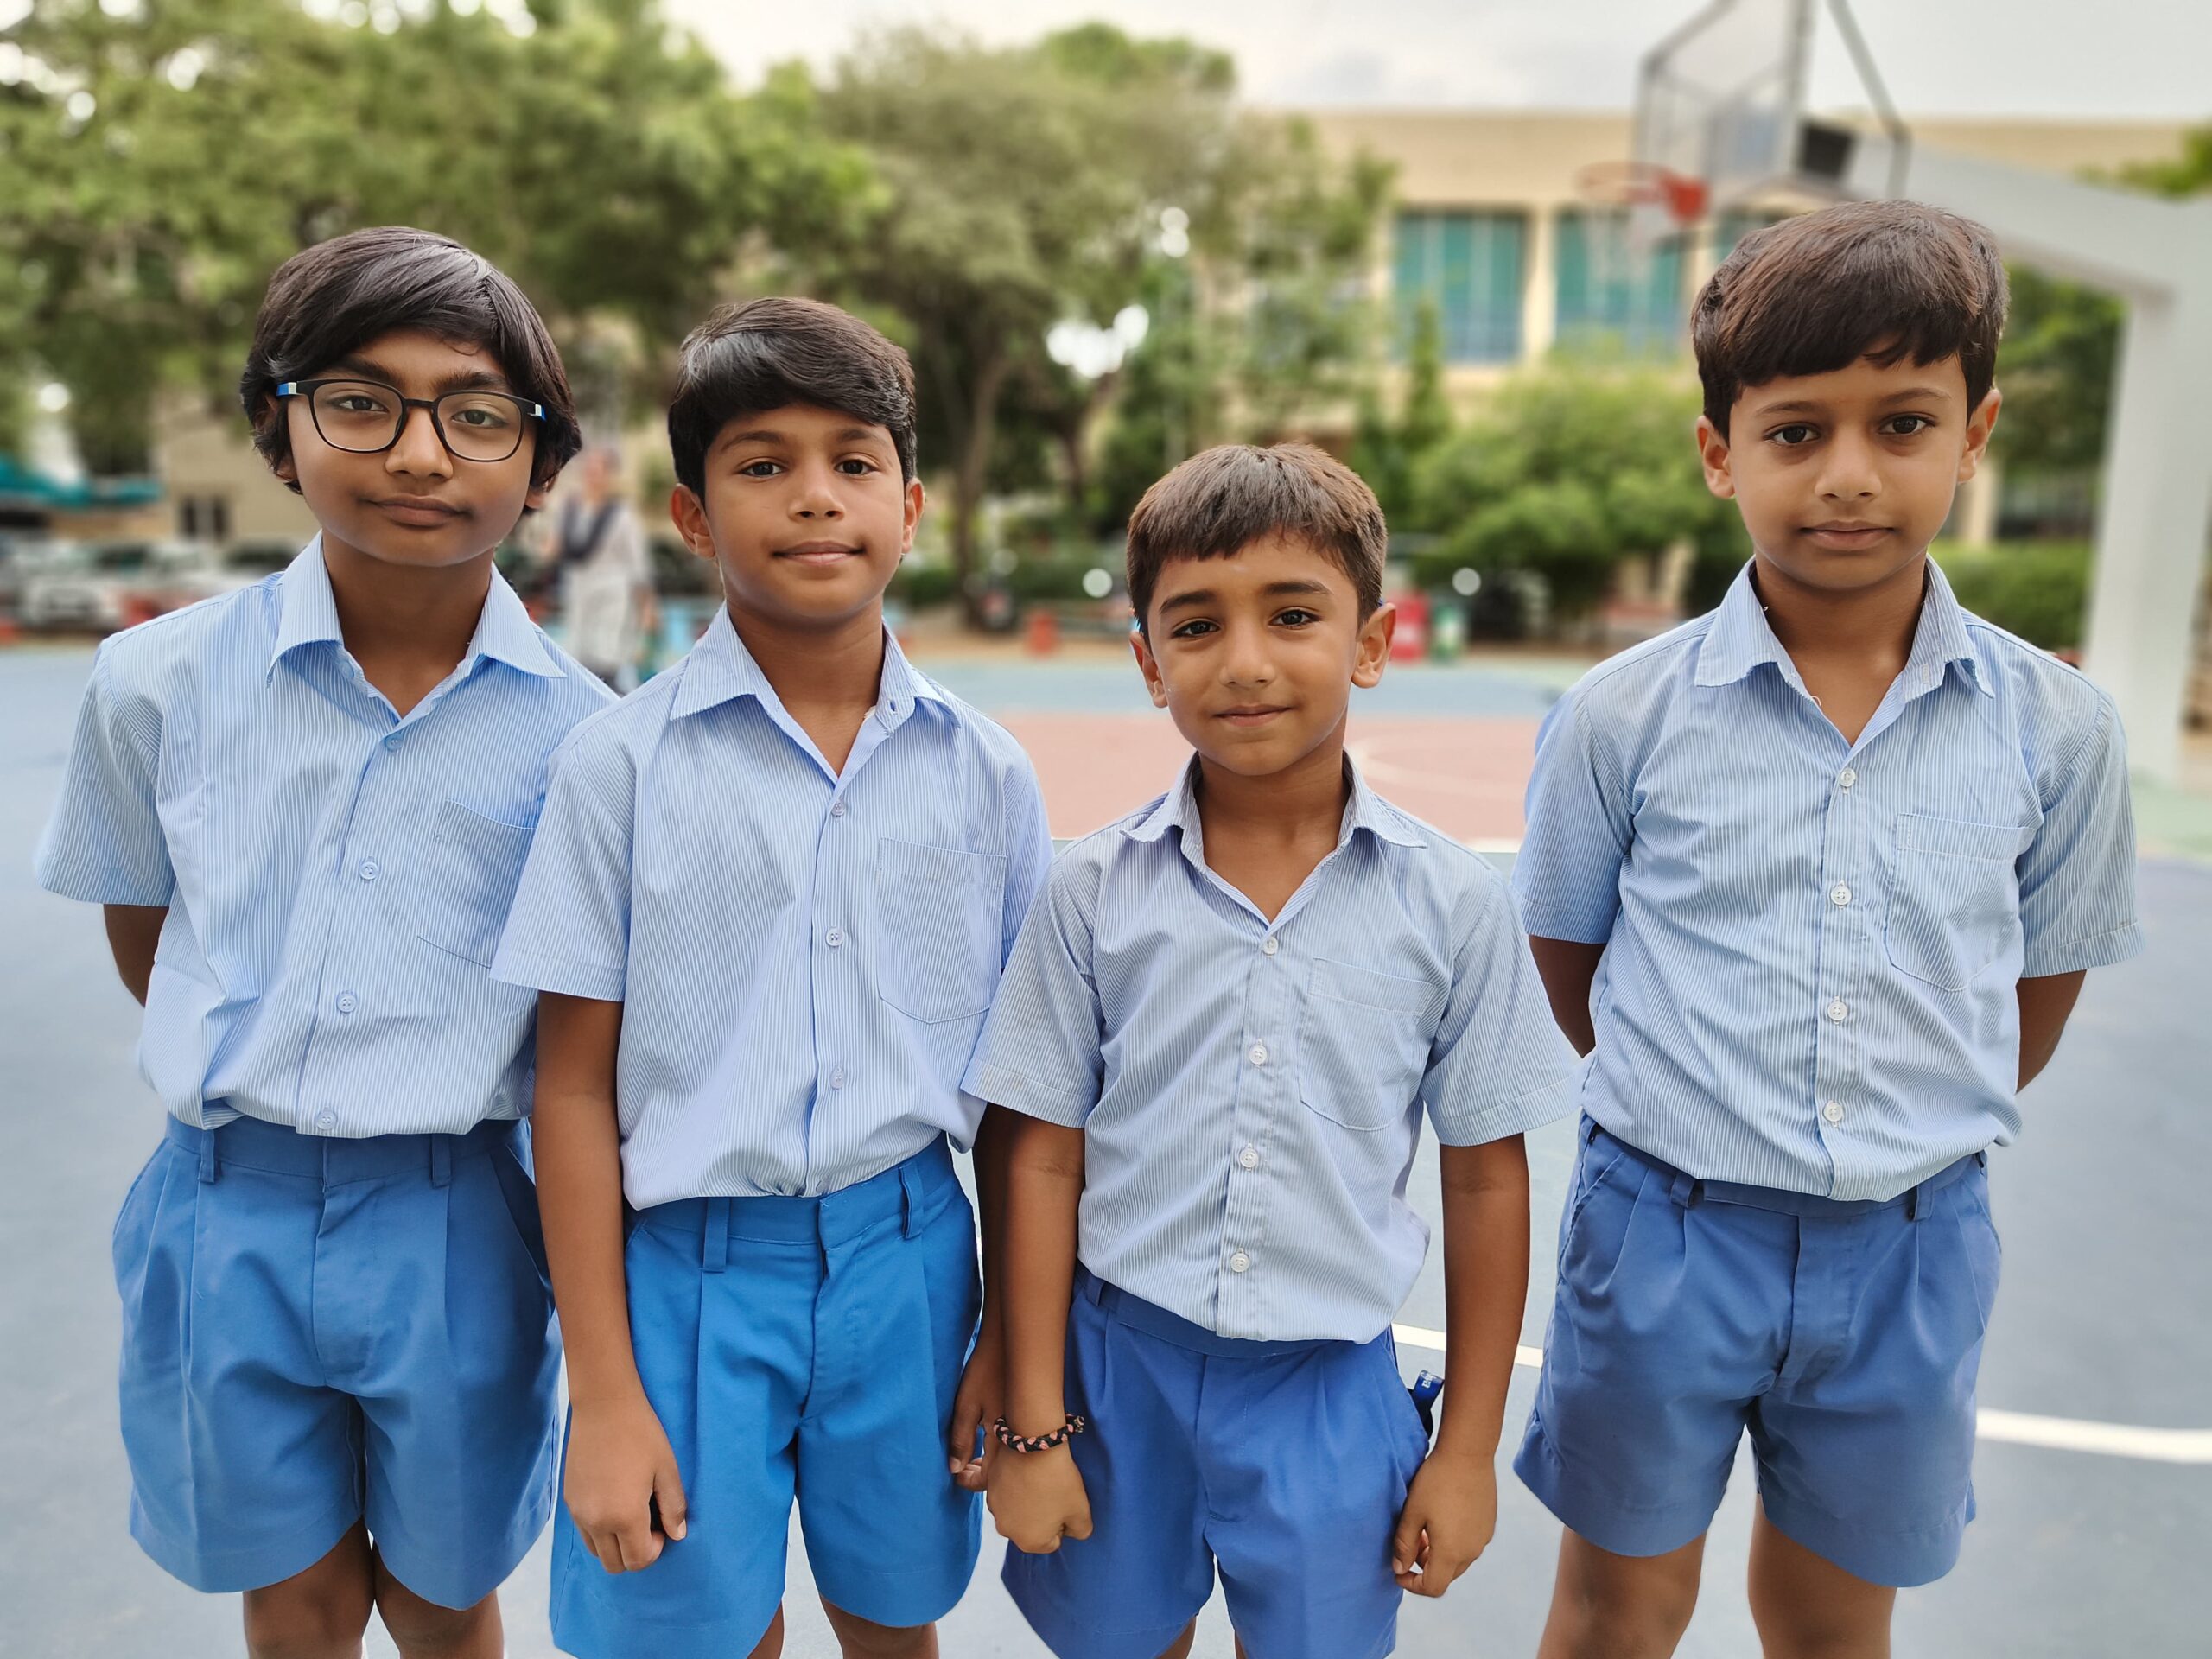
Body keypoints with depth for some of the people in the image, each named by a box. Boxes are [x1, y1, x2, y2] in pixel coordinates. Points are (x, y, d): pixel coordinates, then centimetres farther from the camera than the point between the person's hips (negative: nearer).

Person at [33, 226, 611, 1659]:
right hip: (230, 1212, 2)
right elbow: (141, 939, 8)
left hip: (458, 1221, -1)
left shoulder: (577, 734, -10)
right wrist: (260, 1087, 7)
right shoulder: (159, 683, -6)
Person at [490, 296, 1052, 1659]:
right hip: (686, 1268, -1)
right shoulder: (623, 762, -7)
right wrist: (604, 1393, -4)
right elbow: (576, 1084, -5)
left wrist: (1013, 1339, 6)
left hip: (905, 1253, 2)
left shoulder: (984, 772, -2)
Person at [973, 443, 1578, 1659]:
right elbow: (1043, 1162, -3)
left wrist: (1467, 1447, 4)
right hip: (1121, 1367, 1)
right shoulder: (1092, 892, -8)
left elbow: (1486, 1179, -1)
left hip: (1329, 1387, 0)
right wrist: (1032, 1425, -1)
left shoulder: (1452, 903, -8)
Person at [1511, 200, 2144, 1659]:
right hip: (1667, 1225, -1)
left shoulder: (2055, 728, -6)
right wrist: (1702, 1103, 3)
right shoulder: (1625, 715, -11)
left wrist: (1928, 1130, 8)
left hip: (1913, 1248, 2)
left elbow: (2042, 982, 8)